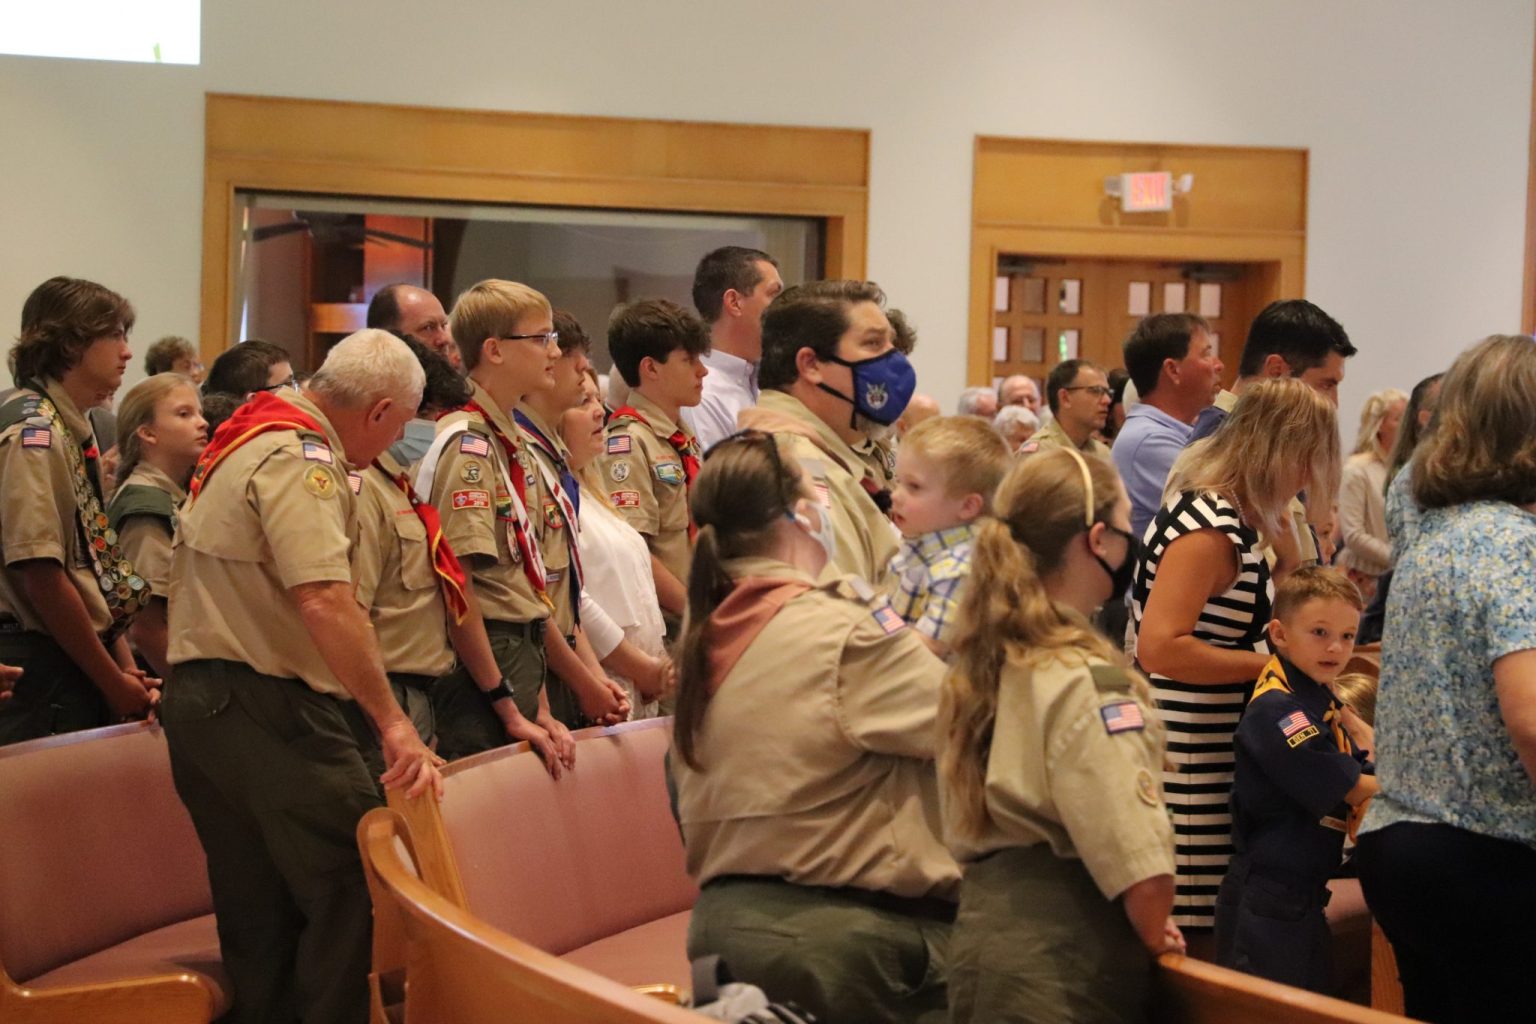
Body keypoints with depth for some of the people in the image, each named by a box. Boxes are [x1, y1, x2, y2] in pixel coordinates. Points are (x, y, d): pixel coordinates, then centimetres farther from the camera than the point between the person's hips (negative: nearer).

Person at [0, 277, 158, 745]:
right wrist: (113, 681, -13)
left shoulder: (73, 430, 13)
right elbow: (41, 574, -19)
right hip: (42, 666, -9)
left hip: (79, 664, 9)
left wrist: (126, 667, 8)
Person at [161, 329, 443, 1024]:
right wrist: (393, 724, -26)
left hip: (198, 698, 10)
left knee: (258, 913, 13)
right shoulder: (300, 457, -15)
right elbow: (326, 602, -27)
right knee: (353, 884, -9)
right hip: (266, 706, -10)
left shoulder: (250, 439, 18)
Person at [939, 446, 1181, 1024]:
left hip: (984, 921, 9)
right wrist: (1154, 933, -4)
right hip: (1070, 955, -8)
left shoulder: (980, 665, 8)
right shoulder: (1088, 681, -17)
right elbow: (1137, 857, -23)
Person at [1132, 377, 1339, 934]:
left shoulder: (1219, 512, 13)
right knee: (1191, 932, -5)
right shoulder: (1211, 528, -18)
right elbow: (1160, 648, -26)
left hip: (1217, 756, 10)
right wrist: (1269, 665, -17)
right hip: (1186, 767, -10)